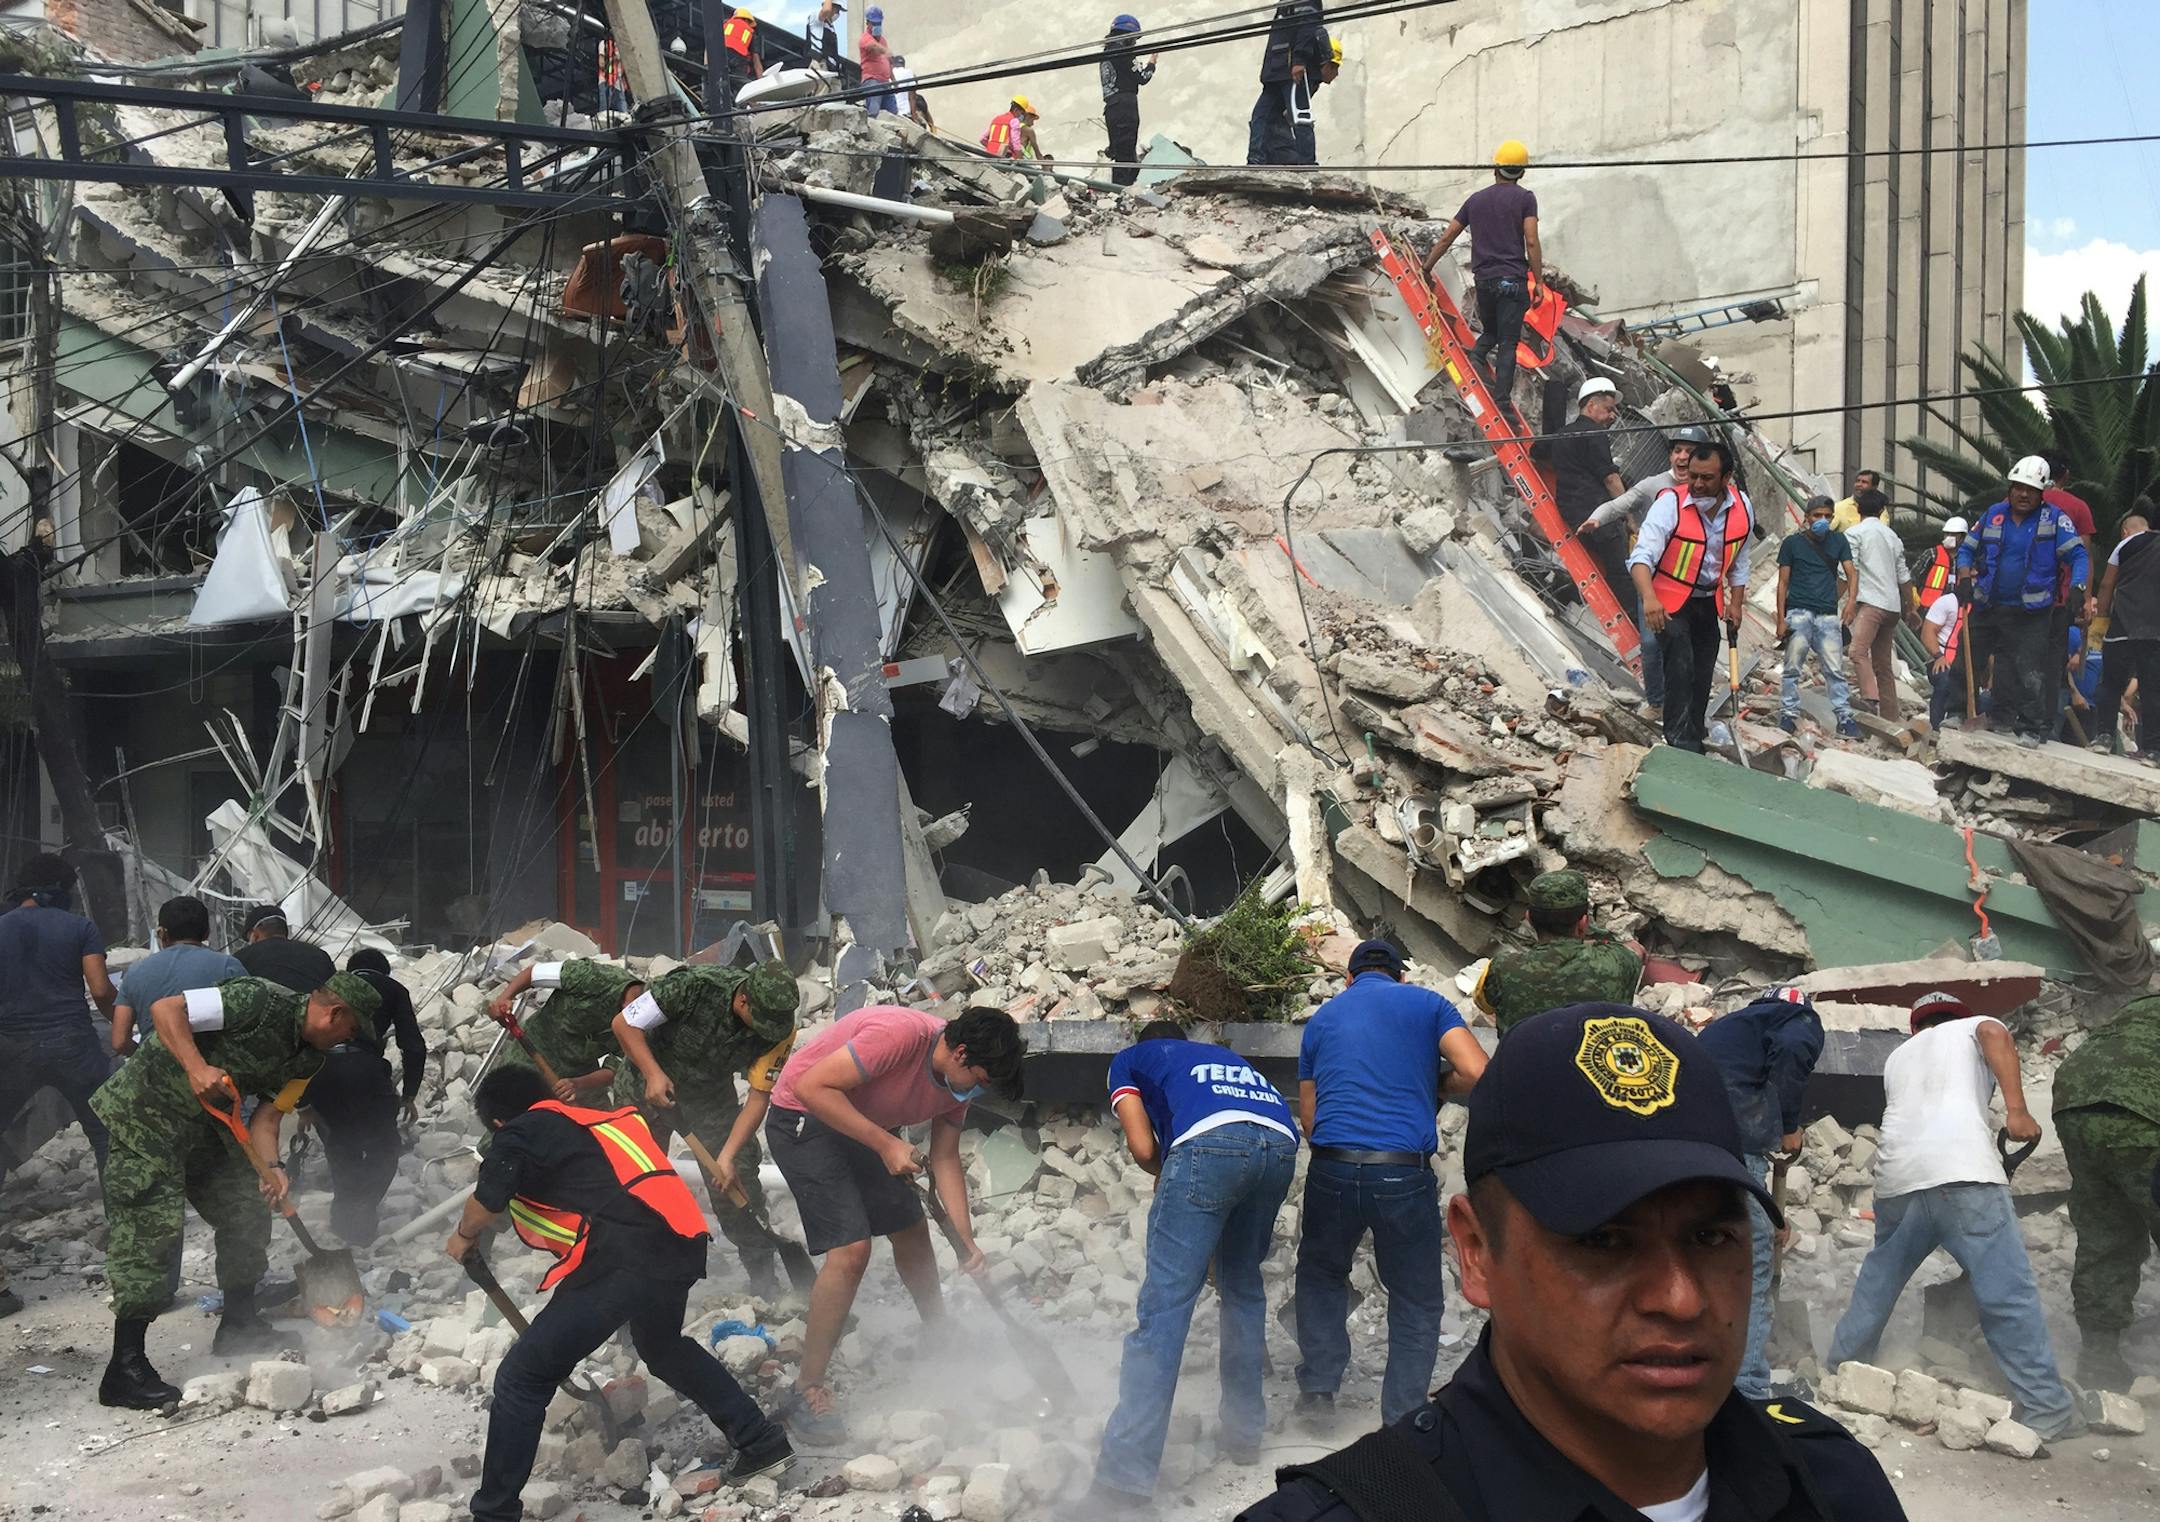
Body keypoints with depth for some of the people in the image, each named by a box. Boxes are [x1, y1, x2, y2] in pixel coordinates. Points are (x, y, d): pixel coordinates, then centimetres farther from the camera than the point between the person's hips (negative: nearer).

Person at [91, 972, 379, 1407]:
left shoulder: (309, 1058, 6)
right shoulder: (261, 1001, -22)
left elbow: (266, 1117, 4)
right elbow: (165, 1009, -24)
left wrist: (271, 1168, -15)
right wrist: (197, 1069, -35)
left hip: (202, 1122, 10)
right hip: (146, 1107, -10)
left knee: (246, 1209, 13)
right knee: (151, 1227, -14)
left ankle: (238, 1328, 29)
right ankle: (126, 1367, -13)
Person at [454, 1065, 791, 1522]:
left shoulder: (520, 1134, 6)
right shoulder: (593, 1122, 28)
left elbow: (485, 1204, -6)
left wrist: (463, 1238, 14)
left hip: (625, 1257, -8)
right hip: (684, 1244, 8)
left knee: (523, 1377, -1)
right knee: (661, 1346, 37)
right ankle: (761, 1441, 39)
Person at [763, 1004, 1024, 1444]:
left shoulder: (959, 1078, -5)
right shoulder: (899, 1035, -33)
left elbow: (945, 1159, 3)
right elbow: (812, 1086, -33)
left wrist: (966, 1240, -6)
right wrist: (884, 1143, -31)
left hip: (865, 1125, 9)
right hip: (804, 1118, -9)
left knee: (912, 1232, 15)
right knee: (851, 1250, -19)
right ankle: (808, 1391, -11)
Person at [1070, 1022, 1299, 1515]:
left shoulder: (1129, 1060, 30)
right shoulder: (1227, 1056, 43)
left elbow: (1143, 1147, 15)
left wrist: (1167, 1175, 37)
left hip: (1211, 1142, -5)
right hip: (1282, 1145, 5)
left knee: (1164, 1306, -5)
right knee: (1243, 1286, 26)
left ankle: (1124, 1482, -8)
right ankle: (1244, 1431, 32)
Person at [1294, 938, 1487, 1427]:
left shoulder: (1322, 1018, 17)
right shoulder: (1425, 1003, 8)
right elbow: (1478, 1074, -6)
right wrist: (1434, 1084, 13)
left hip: (1332, 1168, 3)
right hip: (1405, 1175, -2)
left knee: (1321, 1274, 26)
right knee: (1417, 1301, 12)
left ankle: (1317, 1386, 20)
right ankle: (1403, 1419, 12)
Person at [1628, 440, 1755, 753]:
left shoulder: (1742, 506, -7)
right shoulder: (1670, 502, -23)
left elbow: (1738, 560, 9)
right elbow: (1642, 555, -33)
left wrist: (1736, 603, 7)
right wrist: (1649, 598, -48)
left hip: (1708, 602, 5)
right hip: (1670, 601, -5)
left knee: (1703, 674, 14)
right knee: (1680, 669, -20)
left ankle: (1694, 732, 30)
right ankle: (1682, 743, -18)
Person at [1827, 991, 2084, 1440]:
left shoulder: (1898, 1057, 34)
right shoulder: (1973, 1027, 21)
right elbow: (1996, 1035, -2)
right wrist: (2017, 1110, -10)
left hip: (1896, 1176, 5)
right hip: (1961, 1170, -5)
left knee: (1878, 1280, 25)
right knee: (2008, 1293, -4)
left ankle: (1843, 1368, 36)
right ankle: (2046, 1412, -6)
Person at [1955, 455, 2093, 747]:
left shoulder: (2054, 519, -4)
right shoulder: (1993, 515, 5)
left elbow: (2078, 556, -6)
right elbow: (1967, 549, 13)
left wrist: (2078, 590, -21)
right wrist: (1965, 578, -5)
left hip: (2031, 613, -4)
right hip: (1987, 606, 4)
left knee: (2029, 670, -9)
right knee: (1966, 661, 10)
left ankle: (2032, 727, -1)